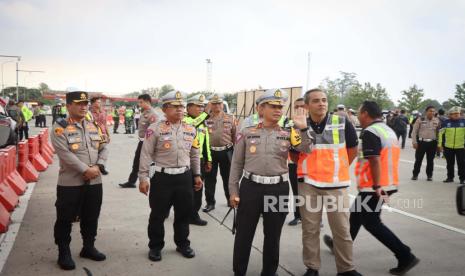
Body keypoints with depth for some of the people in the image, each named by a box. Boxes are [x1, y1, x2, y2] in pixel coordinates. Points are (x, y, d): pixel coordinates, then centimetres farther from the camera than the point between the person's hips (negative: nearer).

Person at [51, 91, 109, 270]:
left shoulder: (93, 126, 11)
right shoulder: (60, 128, -8)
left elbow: (104, 149, 9)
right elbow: (65, 154, -18)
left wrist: (98, 166, -9)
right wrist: (85, 170, -21)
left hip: (94, 182, 5)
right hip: (70, 183, -5)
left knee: (91, 218, 16)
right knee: (65, 219, 5)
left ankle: (88, 248, 32)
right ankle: (64, 253, 20)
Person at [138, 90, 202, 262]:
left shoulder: (190, 130, 7)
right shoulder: (155, 129, -8)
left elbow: (194, 155, 15)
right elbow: (146, 155, -8)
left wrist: (197, 175, 14)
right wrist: (143, 178, -12)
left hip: (184, 177, 4)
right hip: (162, 177, -4)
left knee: (184, 213, 14)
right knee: (158, 215, 8)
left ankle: (183, 244, 33)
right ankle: (155, 247, 26)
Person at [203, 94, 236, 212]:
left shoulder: (230, 118, 3)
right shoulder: (206, 118, 0)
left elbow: (235, 135, 6)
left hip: (226, 152, 1)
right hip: (210, 152, -1)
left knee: (228, 177, 13)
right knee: (210, 178, 6)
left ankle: (231, 199, 30)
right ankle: (210, 202, 18)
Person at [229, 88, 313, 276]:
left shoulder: (288, 134, 4)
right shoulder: (247, 133, 1)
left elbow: (307, 150, -8)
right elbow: (236, 164, 4)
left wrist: (303, 129, -20)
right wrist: (233, 190, 1)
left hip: (278, 189, 1)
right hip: (250, 187, -1)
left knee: (273, 235, 13)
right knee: (243, 235, 7)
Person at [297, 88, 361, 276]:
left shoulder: (342, 123, -6)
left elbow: (353, 149, 8)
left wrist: (338, 168, 9)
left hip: (336, 184, -1)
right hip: (308, 184, 1)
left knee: (342, 229, 7)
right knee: (309, 229, 10)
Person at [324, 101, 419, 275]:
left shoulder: (370, 132, -17)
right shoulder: (389, 130, 12)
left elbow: (375, 161, -24)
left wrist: (377, 186, -22)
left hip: (374, 187, -10)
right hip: (389, 184, 10)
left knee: (371, 223, 0)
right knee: (357, 215, 20)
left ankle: (405, 257, 1)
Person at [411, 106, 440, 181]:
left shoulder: (437, 121, 4)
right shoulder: (420, 120, -3)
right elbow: (414, 131, -1)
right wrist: (414, 142, -5)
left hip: (432, 143, 2)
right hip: (421, 142, -2)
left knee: (430, 160, 9)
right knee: (418, 159, 3)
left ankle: (429, 175, 21)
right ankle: (415, 174, 15)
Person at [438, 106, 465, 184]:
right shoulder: (446, 122, 0)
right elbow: (441, 133, 4)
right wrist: (440, 144, 1)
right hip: (448, 147, 1)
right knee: (450, 164, 13)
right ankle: (450, 177, 24)